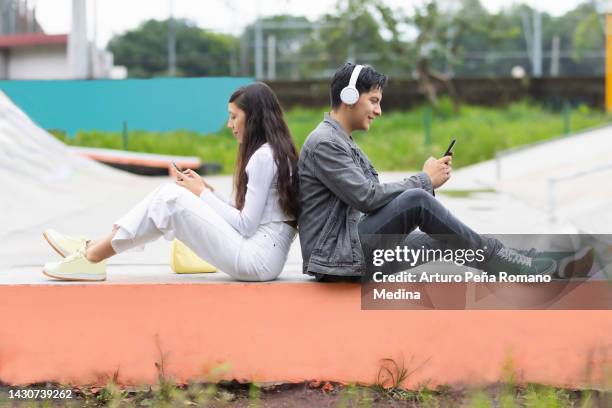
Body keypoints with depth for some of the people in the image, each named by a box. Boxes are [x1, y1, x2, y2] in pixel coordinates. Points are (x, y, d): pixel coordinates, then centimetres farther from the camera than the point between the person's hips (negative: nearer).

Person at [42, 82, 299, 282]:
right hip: (257, 253, 9)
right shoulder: (272, 152, 18)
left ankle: (91, 259, -5)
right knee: (169, 193, 5)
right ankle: (93, 249, 4)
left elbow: (246, 225, -16)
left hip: (258, 258, -9)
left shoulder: (264, 155, -13)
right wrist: (206, 190, 9)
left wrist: (202, 194, -4)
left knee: (171, 199, -11)